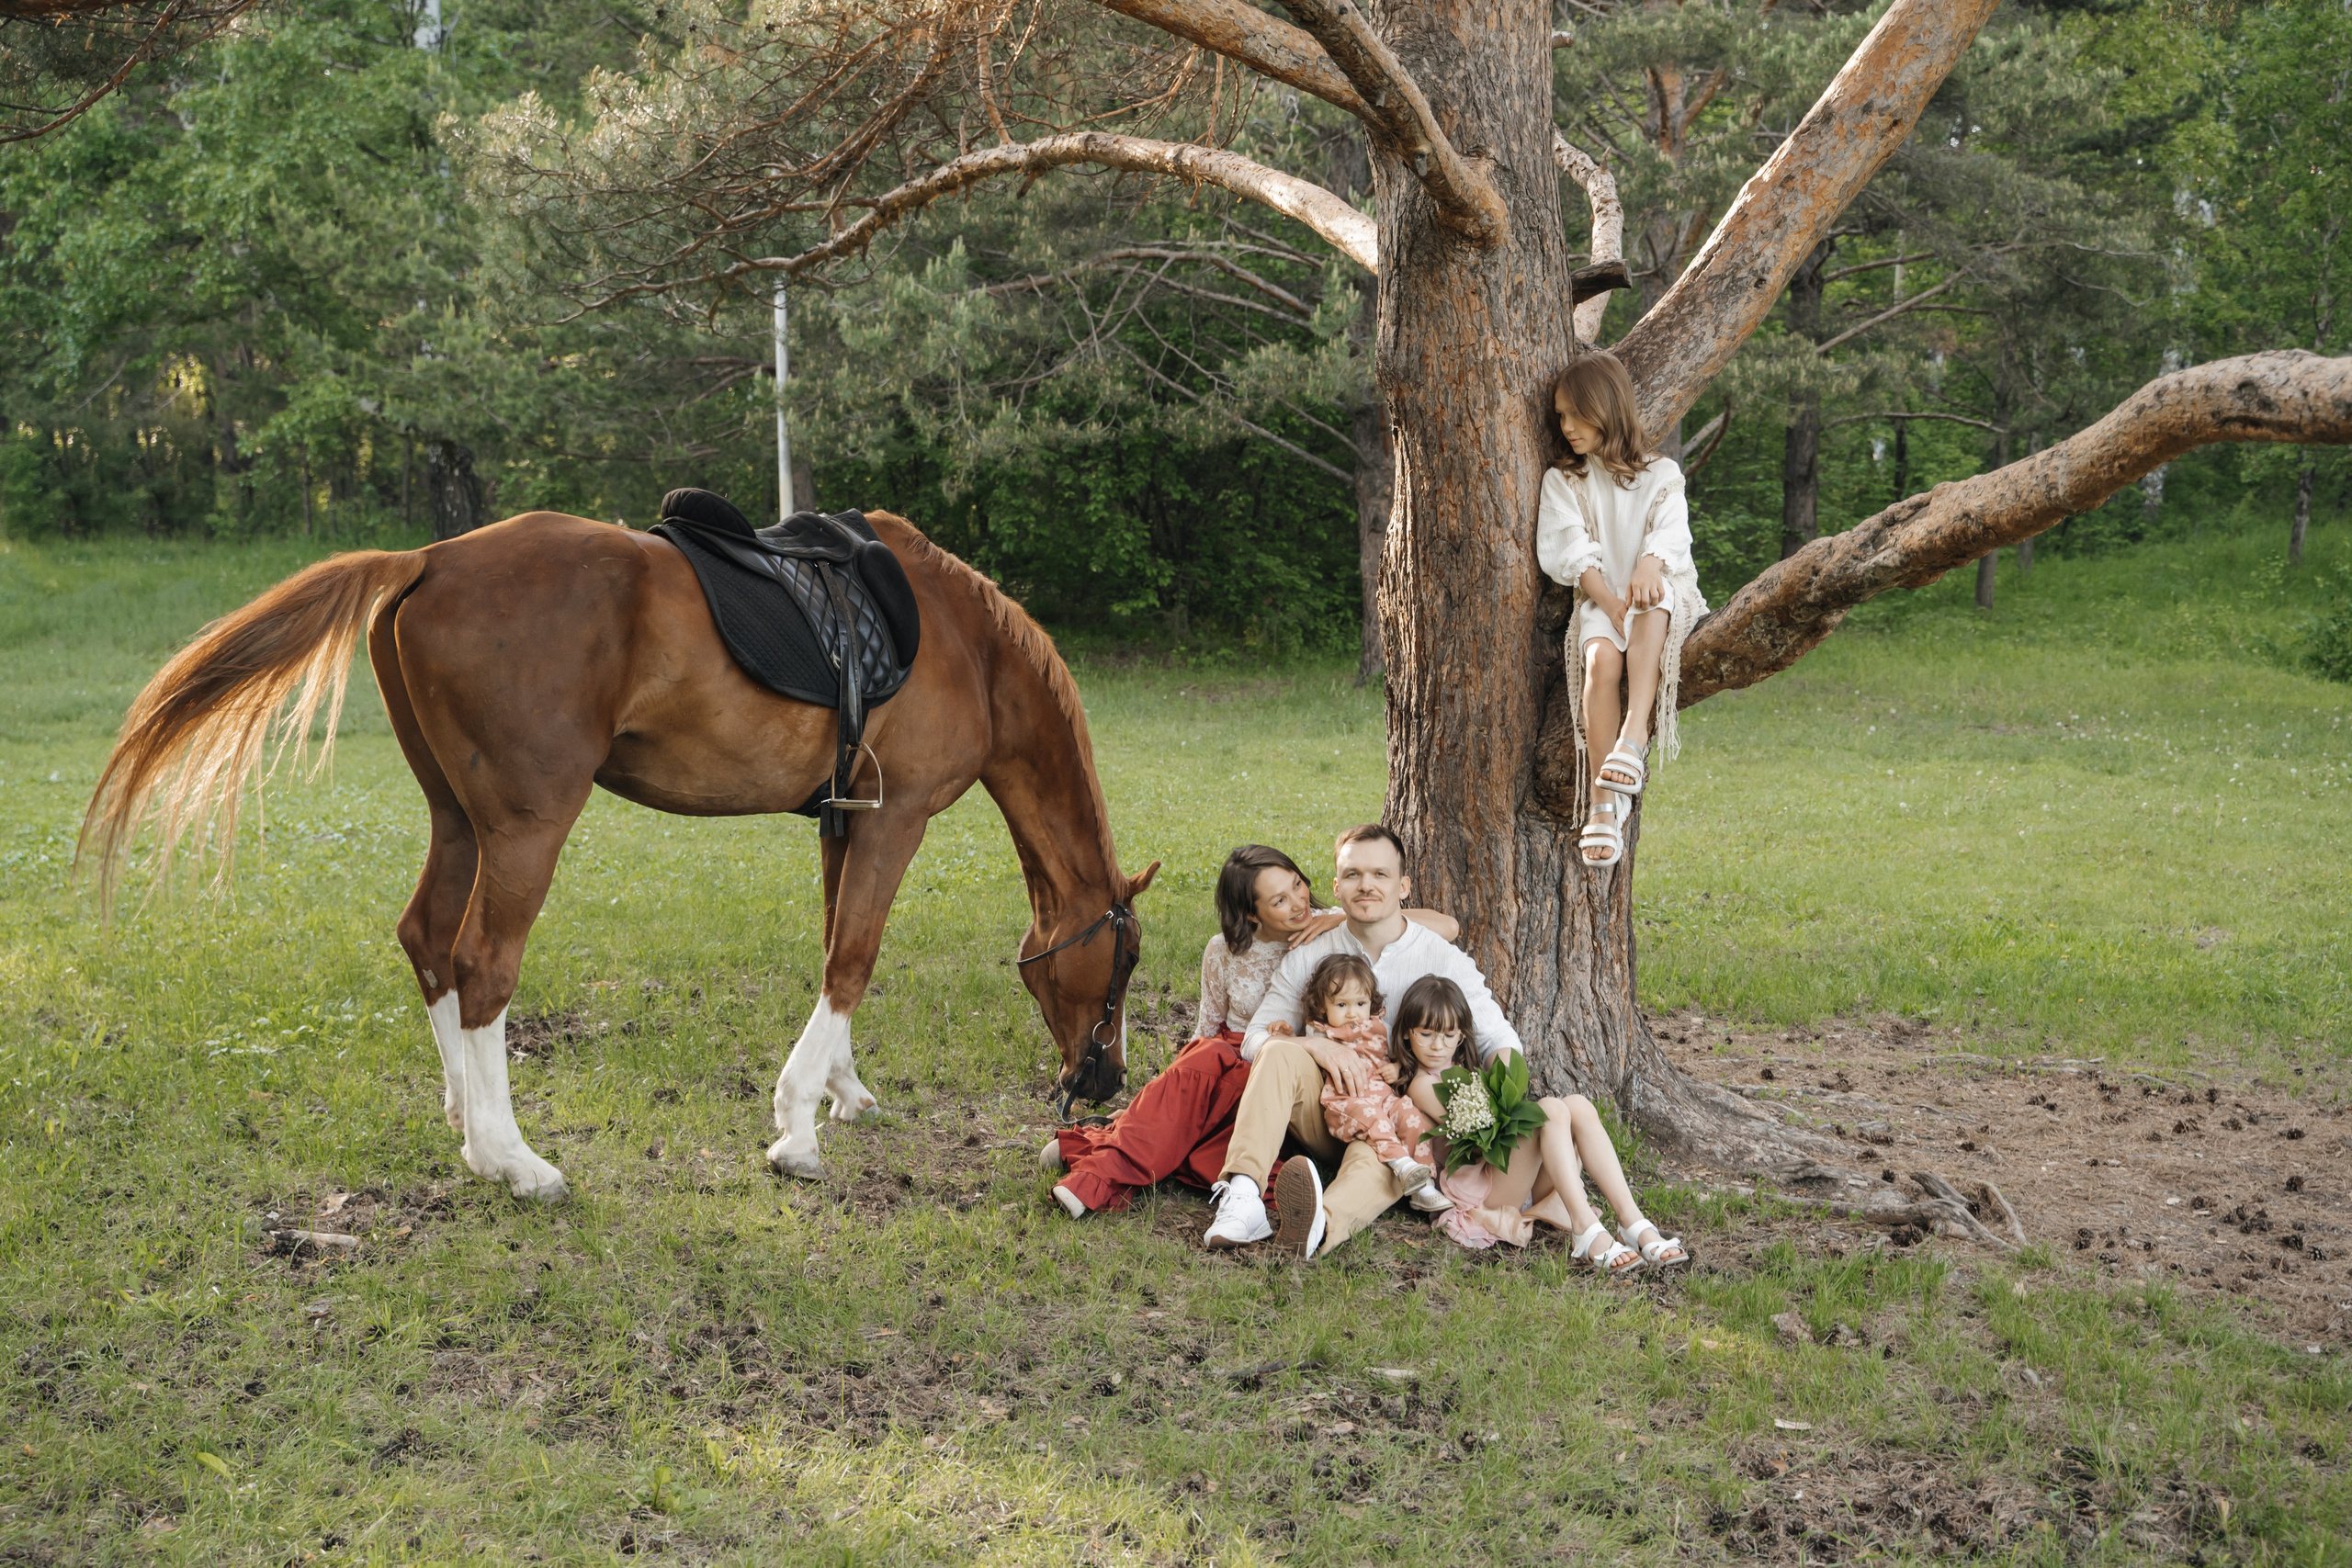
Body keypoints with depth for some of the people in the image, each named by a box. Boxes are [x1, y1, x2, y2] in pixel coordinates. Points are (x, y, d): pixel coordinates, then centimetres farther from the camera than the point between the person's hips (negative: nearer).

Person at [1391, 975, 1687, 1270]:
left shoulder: (1461, 1071, 26)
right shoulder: (1423, 1086, -3)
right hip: (1478, 1188, -8)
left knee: (1578, 1106, -17)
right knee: (1551, 1109, -28)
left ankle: (1632, 1222, -31)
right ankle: (1587, 1233, -44)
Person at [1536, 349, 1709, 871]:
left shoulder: (1660, 474, 12)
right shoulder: (1562, 482, 13)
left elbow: (1671, 531, -7)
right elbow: (1571, 550, -2)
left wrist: (1649, 565, -32)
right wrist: (1609, 602, -19)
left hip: (1664, 598, 0)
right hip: (1598, 600, 0)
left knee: (1654, 598, -39)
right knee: (1601, 658, -34)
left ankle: (1634, 734, -49)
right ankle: (1604, 803, -40)